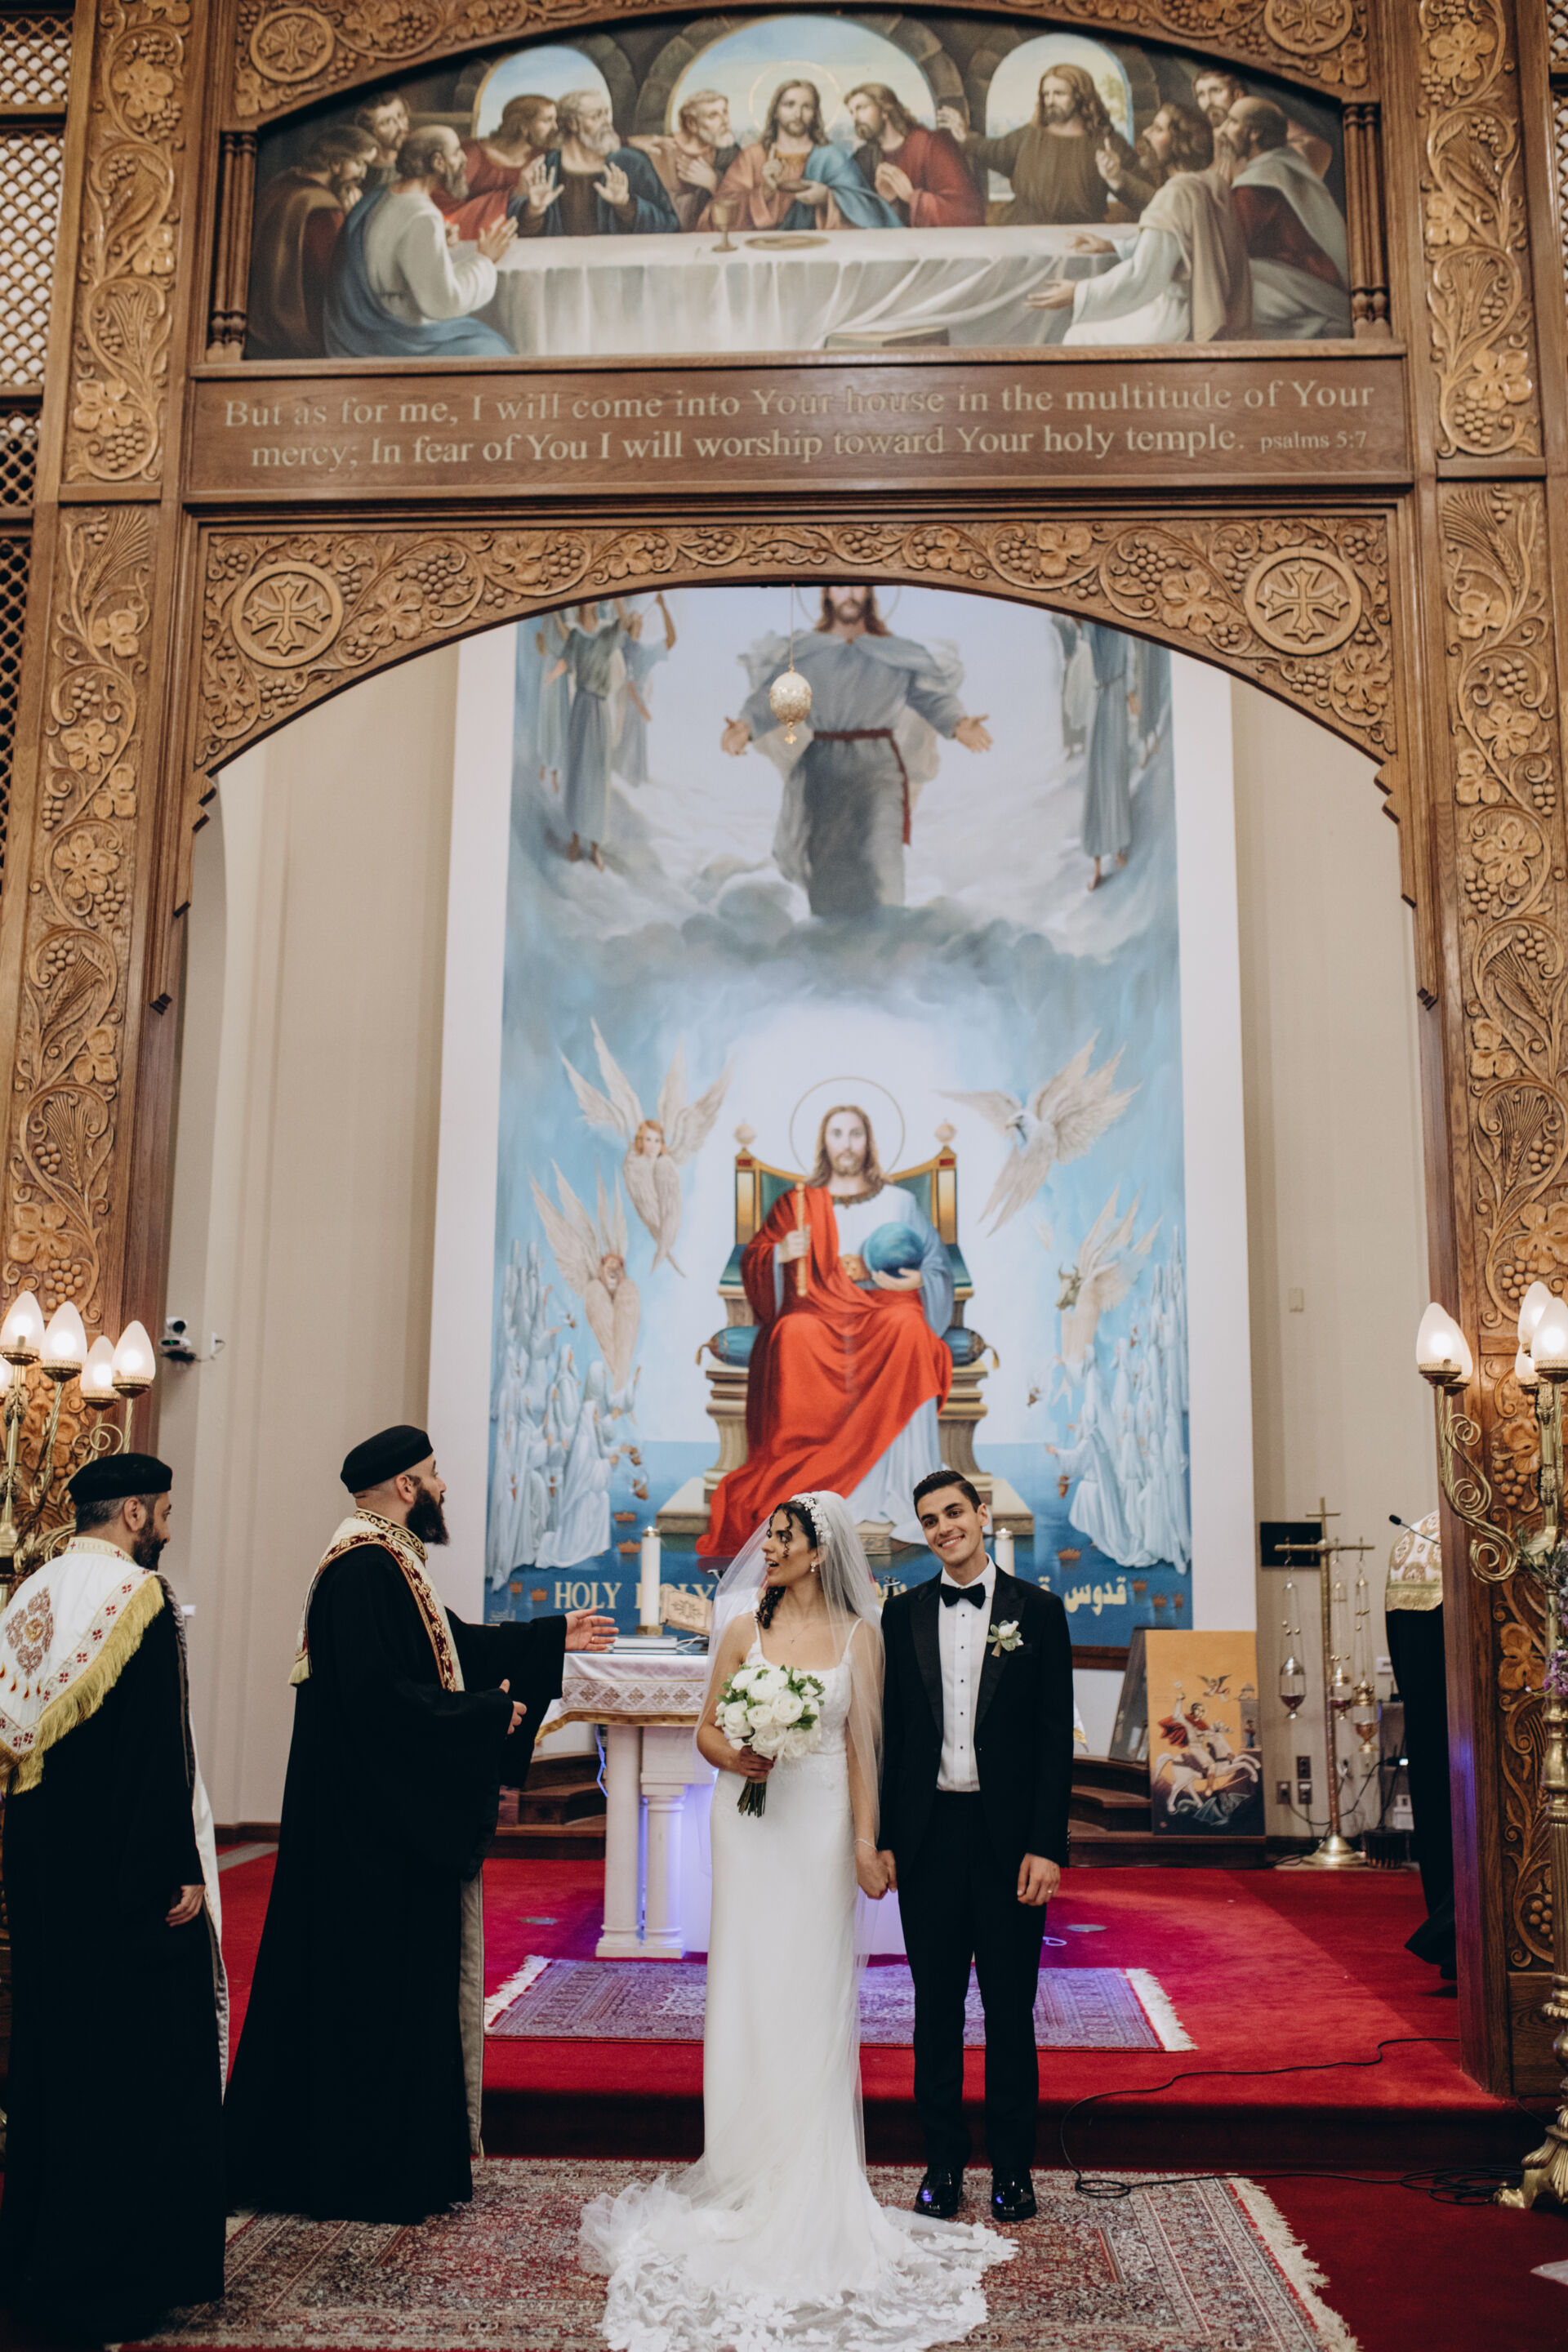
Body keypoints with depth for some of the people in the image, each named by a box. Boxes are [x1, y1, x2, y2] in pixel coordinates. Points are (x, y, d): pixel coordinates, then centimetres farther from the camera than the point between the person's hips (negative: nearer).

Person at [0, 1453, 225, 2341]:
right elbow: (163, 1743, -20)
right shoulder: (141, 1596, -16)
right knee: (139, 2052, 2)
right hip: (126, 1868, -8)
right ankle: (117, 2262, 9)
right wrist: (183, 1868, -16)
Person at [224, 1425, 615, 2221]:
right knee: (378, 1984, -1)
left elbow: (452, 1645, 22)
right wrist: (483, 1715, -18)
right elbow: (379, 1693, -28)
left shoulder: (388, 1561, 11)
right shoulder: (364, 1568, -21)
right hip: (374, 1827, -11)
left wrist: (553, 1636, 26)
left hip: (398, 1815, 11)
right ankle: (369, 2171, 12)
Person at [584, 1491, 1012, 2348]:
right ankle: (746, 2172, 16)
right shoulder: (743, 1628, 5)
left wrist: (866, 1842, -6)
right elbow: (706, 1732, 7)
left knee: (813, 1992, 2)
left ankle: (812, 2181, 14)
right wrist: (739, 1759, -14)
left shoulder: (858, 1635, 2)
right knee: (748, 1987, 3)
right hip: (752, 1820, 1)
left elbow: (863, 1747, 1)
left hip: (822, 1824, -1)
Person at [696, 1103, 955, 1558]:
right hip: (817, 1311, 0)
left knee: (909, 1332, -36)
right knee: (794, 1336, -36)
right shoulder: (796, 1204, 18)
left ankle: (905, 1501, -34)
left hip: (883, 1307, 0)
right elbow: (750, 1262, 12)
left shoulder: (900, 1202, 18)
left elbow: (940, 1264, 13)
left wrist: (918, 1280, -10)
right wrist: (780, 1253, -10)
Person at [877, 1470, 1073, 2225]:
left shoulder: (1037, 1610, -1)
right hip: (928, 1834, 2)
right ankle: (943, 2161, 23)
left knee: (1010, 2007, 7)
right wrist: (883, 1837, 3)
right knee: (936, 2005, 10)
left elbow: (1056, 1736, -3)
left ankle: (1012, 2167, 21)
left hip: (1009, 1836, -2)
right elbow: (890, 1731, 8)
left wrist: (1047, 1846, -9)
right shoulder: (903, 1613, 6)